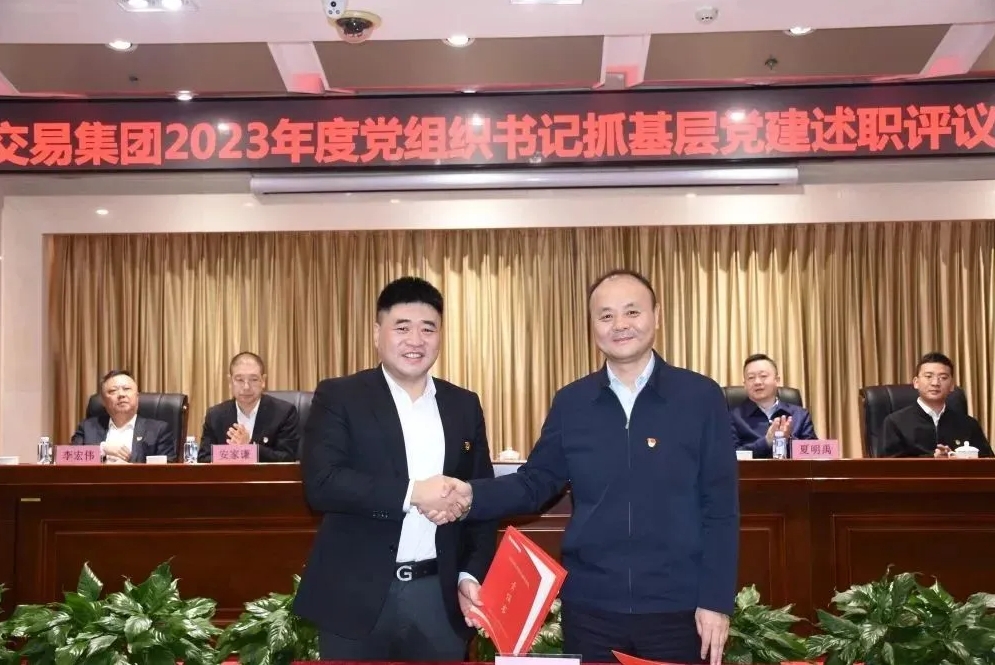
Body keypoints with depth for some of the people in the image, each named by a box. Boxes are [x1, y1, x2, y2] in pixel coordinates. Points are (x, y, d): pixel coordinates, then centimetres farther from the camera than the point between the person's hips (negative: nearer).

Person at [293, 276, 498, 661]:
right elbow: (320, 483, -14)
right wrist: (411, 493, -19)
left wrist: (472, 575, -1)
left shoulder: (464, 405, 9)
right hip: (357, 596, -3)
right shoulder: (339, 397, -1)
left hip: (440, 596, 3)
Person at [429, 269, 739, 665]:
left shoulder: (701, 397, -3)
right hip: (590, 607, 2)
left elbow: (720, 506, -4)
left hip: (676, 608, -2)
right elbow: (536, 482, 7)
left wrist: (716, 600, -7)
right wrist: (471, 496, -11)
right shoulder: (571, 403, 5)